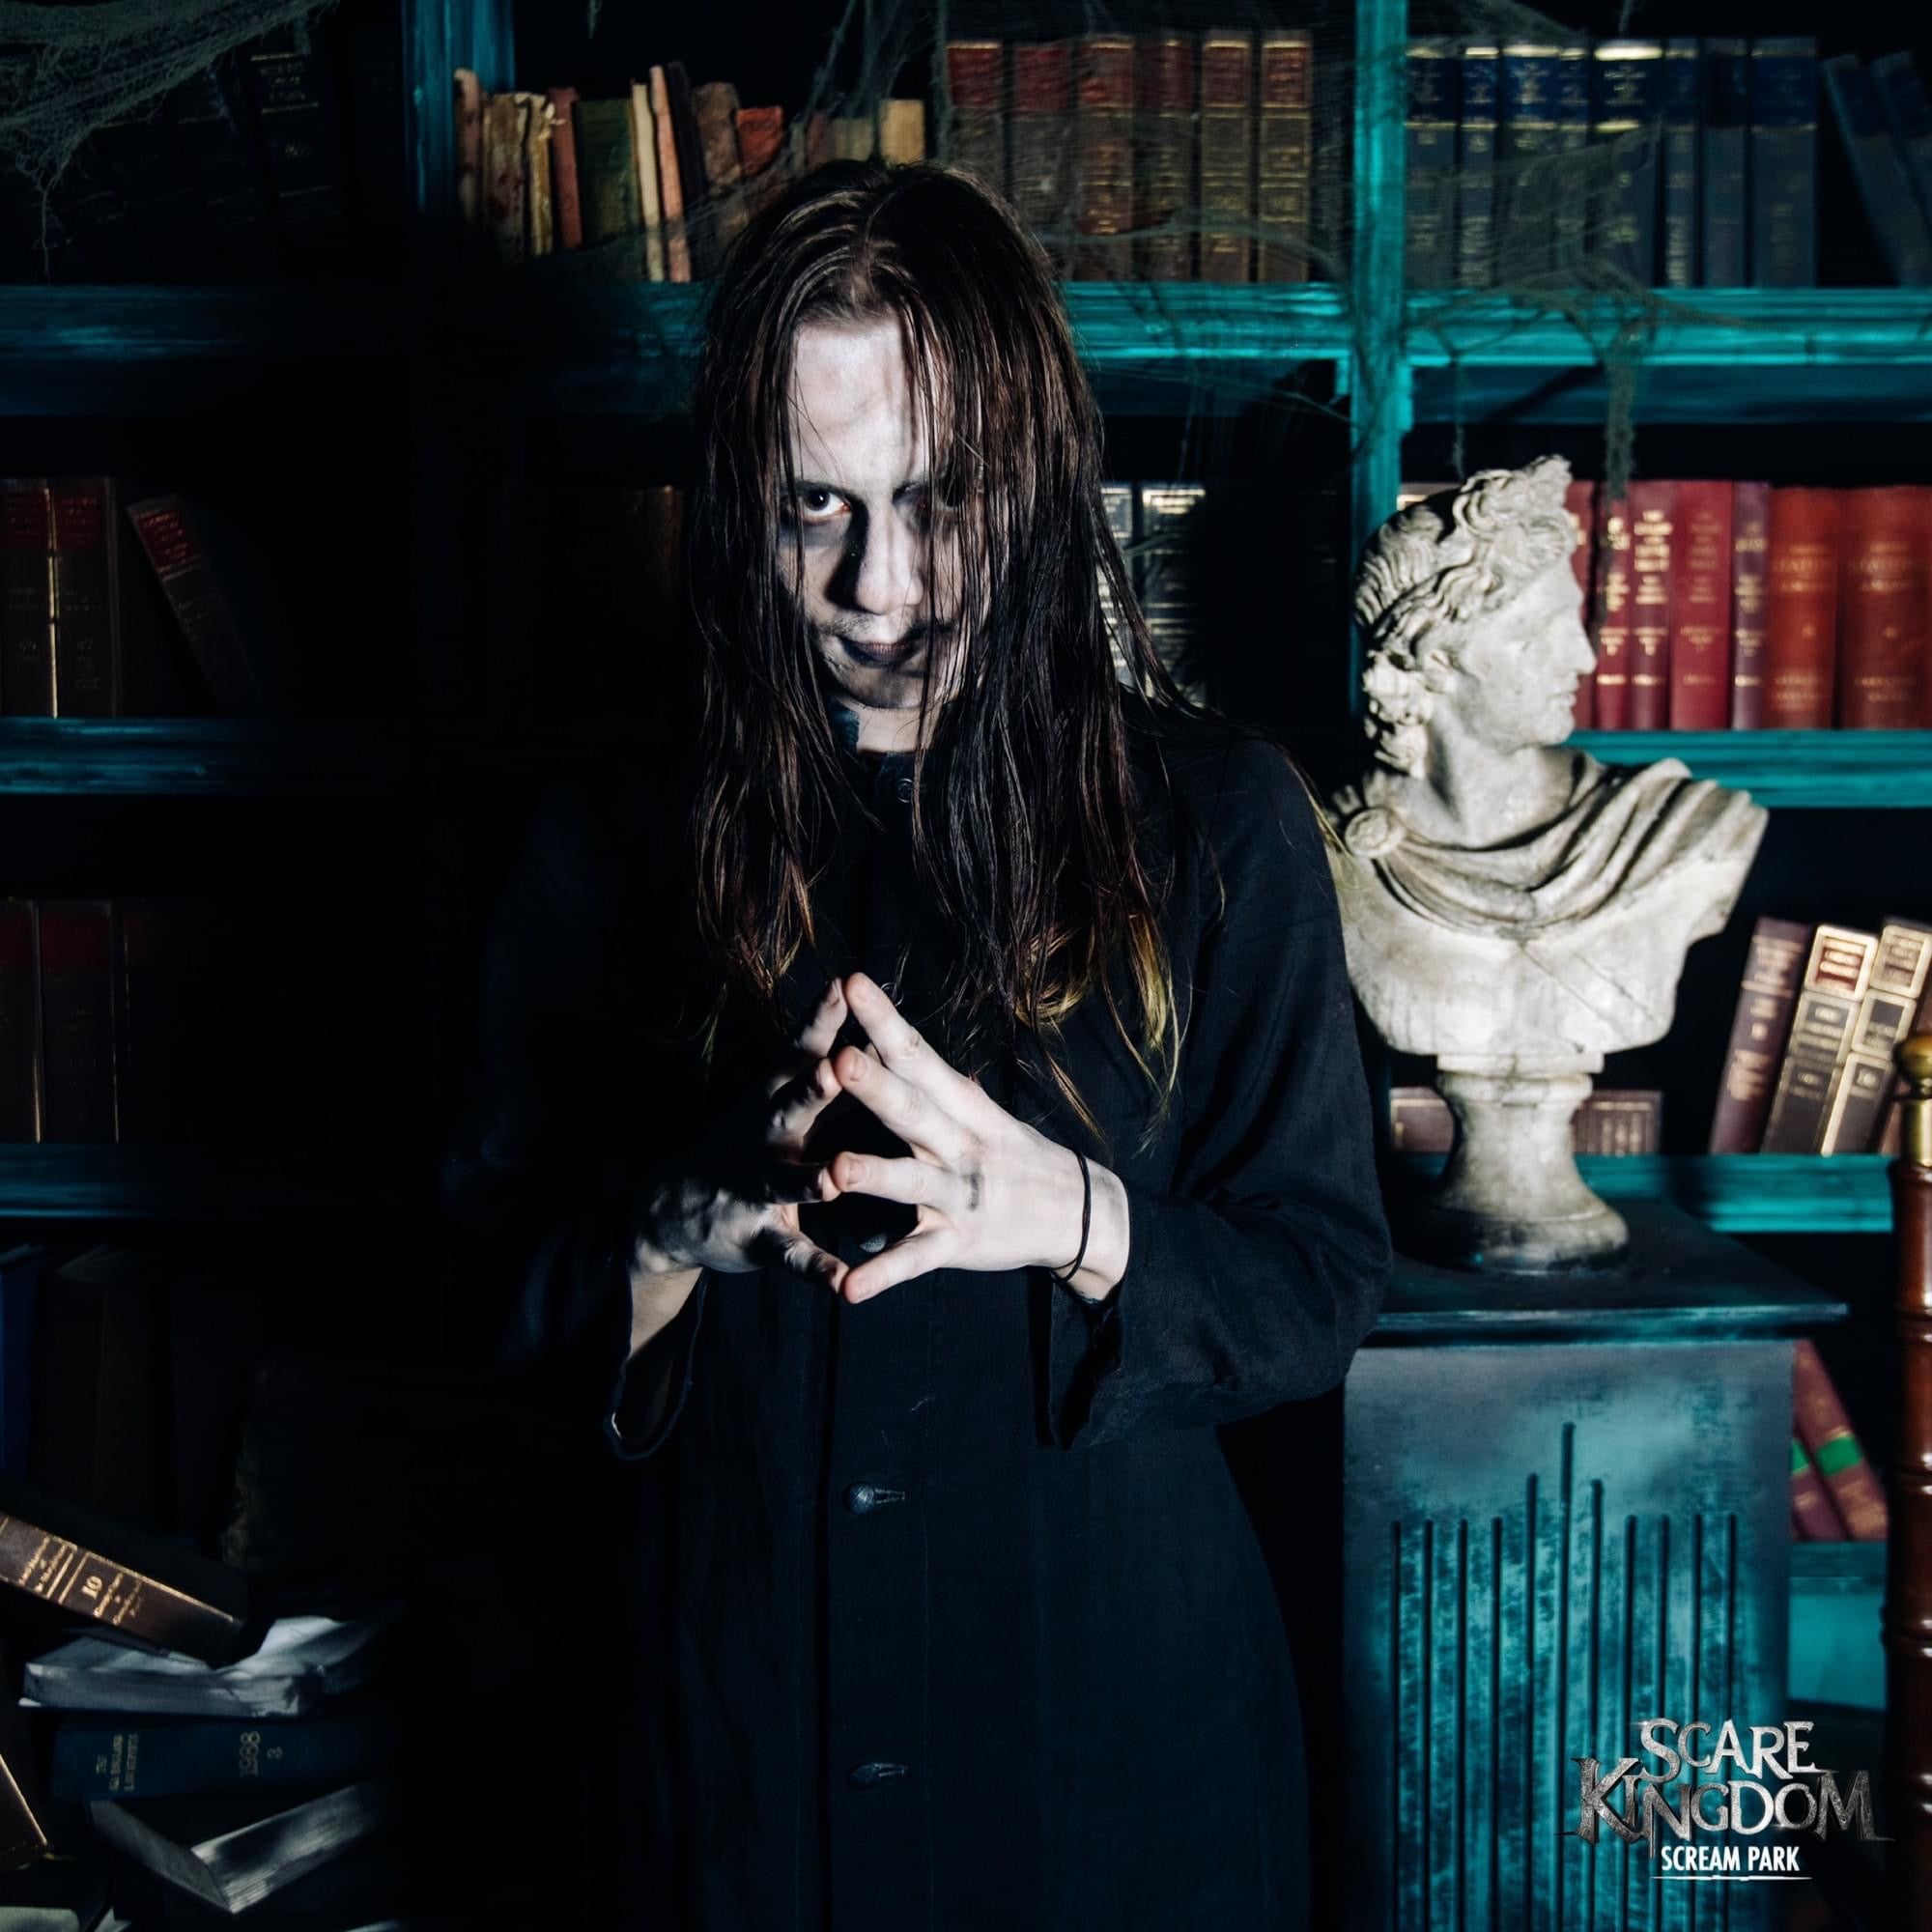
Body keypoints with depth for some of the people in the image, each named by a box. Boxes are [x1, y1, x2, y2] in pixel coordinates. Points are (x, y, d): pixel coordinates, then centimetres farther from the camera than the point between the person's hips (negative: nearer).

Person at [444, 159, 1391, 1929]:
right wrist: (684, 1230, -22)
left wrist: (1072, 1220, -25)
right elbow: (507, 1285, -1)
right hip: (739, 1699, 1)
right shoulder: (620, 847, -4)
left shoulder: (1217, 821, -7)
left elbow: (1325, 1285, -6)